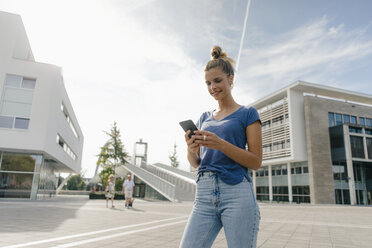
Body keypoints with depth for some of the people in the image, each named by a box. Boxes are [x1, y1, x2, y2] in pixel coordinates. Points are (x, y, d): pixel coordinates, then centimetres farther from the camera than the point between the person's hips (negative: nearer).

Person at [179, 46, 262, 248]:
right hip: (204, 195, 4)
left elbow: (256, 161, -3)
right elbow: (195, 163, 15)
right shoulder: (205, 118, 16)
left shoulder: (247, 114, 4)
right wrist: (191, 149, -9)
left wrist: (220, 144, -18)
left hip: (237, 193, -4)